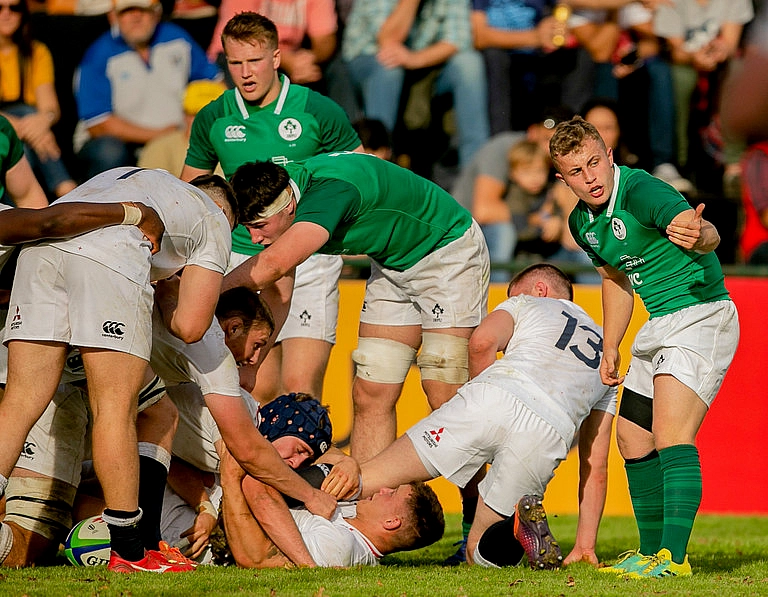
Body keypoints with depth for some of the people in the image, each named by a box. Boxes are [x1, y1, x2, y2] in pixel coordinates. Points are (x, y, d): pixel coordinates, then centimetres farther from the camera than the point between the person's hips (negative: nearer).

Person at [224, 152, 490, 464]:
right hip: (393, 262, 8)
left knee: (446, 399, -15)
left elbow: (273, 265, -49)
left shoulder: (330, 190, -36)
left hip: (448, 253, -8)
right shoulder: (276, 187, -10)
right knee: (369, 394, -1)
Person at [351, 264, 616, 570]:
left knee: (369, 477, 1)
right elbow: (596, 465, 31)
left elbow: (482, 341, 3)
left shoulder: (528, 303, 29)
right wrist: (585, 546, 28)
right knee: (479, 553, 12)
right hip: (550, 435, 2)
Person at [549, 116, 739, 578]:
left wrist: (698, 235, -63)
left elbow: (709, 235, -39)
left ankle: (674, 557, -29)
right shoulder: (583, 222, 6)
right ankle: (652, 552, 27)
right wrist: (610, 348, 23)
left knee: (671, 436, -23)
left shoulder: (641, 192, -22)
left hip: (702, 315, -10)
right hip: (659, 327, 10)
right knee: (633, 439, 14)